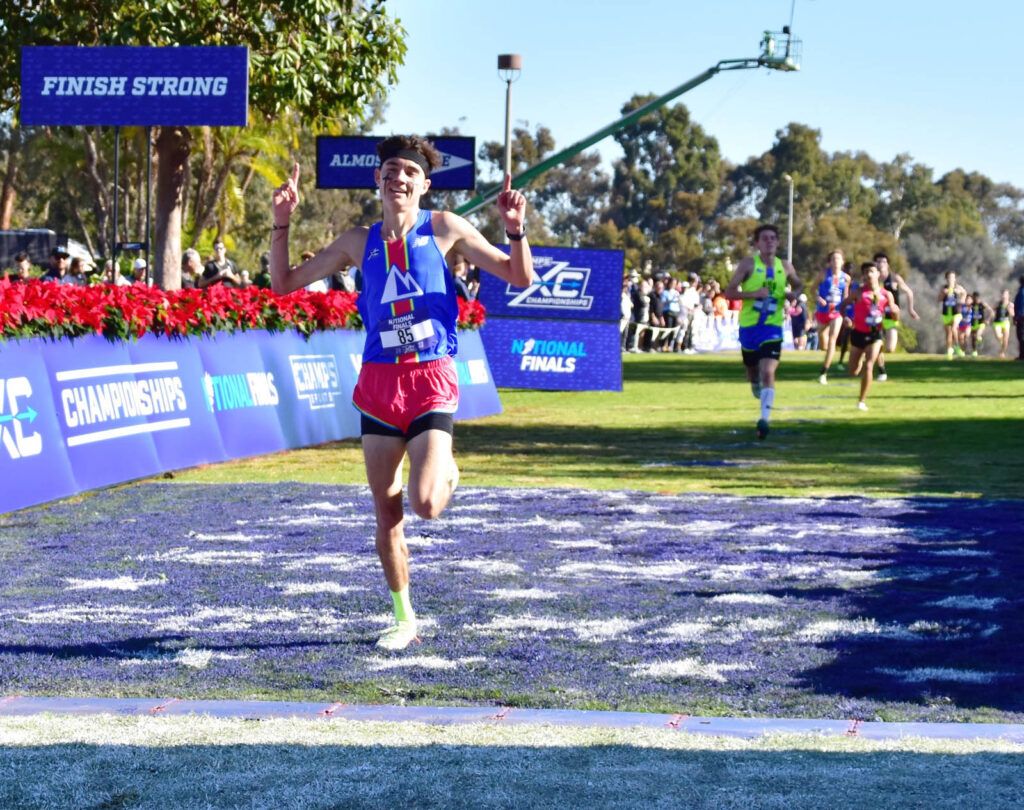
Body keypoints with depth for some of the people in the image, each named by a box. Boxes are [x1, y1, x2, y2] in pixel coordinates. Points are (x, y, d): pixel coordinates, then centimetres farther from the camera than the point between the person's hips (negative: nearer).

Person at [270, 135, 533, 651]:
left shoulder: (444, 229, 0)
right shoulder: (358, 243, 8)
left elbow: (519, 278, 2)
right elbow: (284, 283, 13)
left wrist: (515, 230, -15)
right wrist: (281, 224, 1)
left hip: (431, 381, -3)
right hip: (379, 382, 3)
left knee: (425, 505, -18)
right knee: (386, 514, 5)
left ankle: (447, 471, 18)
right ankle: (404, 618, 20)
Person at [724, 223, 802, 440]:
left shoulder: (785, 267, 5)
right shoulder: (748, 264, -4)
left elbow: (798, 285, 24)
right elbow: (729, 293, -8)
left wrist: (793, 294, 1)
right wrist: (754, 293, -21)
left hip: (773, 327, 0)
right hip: (749, 326, 0)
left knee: (768, 372, -17)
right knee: (752, 371, 14)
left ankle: (765, 419, -21)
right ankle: (758, 390, 51)